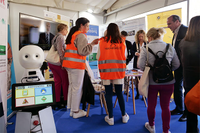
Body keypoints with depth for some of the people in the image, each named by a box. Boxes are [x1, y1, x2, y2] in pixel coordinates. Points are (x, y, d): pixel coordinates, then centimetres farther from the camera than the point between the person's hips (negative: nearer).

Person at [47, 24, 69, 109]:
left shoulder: (55, 37, 20)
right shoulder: (61, 37, -8)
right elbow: (60, 49, -21)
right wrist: (63, 61, -21)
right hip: (57, 63, -9)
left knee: (57, 81, 10)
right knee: (65, 81, 4)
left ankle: (57, 102, 13)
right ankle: (66, 100, 16)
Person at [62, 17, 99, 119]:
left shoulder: (73, 34, 20)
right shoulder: (81, 35, -10)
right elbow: (82, 51, -19)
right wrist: (92, 44, -15)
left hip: (69, 64, 10)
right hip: (76, 65, -10)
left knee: (72, 86, 14)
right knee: (77, 88, -2)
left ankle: (71, 109, 24)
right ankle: (76, 111, 8)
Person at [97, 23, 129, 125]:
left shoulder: (102, 41, -2)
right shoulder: (122, 41, 2)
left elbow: (98, 57, 3)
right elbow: (124, 56, 10)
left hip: (106, 71, -1)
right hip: (119, 70, 2)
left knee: (108, 93, 6)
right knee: (119, 93, 12)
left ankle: (110, 118, 15)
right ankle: (124, 116, 24)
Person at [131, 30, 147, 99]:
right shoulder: (135, 43, 9)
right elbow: (132, 51, -2)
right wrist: (135, 53, -22)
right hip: (137, 63, 2)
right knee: (136, 78, 7)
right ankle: (137, 93, 22)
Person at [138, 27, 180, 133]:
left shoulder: (145, 48, -10)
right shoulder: (170, 47, -1)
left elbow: (140, 65, -14)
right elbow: (176, 65, 2)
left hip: (151, 81, -1)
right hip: (167, 82, 2)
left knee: (151, 105, 17)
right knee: (165, 107, 13)